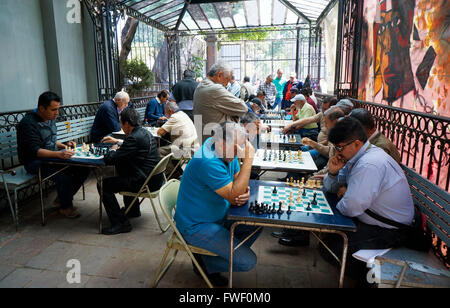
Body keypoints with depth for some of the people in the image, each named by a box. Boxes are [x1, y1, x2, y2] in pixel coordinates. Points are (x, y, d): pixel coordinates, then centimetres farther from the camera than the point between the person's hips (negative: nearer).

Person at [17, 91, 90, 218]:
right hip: (35, 162, -8)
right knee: (64, 177, -32)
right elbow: (35, 151, -28)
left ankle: (64, 197, 11)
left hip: (52, 157, 8)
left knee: (84, 168, -7)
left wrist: (64, 146, 3)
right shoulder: (29, 123, -18)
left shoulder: (50, 119, 10)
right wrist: (59, 154, -42)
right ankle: (65, 207, -6)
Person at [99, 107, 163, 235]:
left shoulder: (134, 138, -21)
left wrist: (113, 150, 2)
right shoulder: (145, 132, 9)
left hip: (145, 182, -10)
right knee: (123, 170, 36)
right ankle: (133, 210, 45)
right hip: (155, 178, 10)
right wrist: (119, 148, 13)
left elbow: (109, 160, -19)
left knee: (103, 185, -4)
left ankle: (121, 223, -1)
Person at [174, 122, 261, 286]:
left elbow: (237, 179, 7)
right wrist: (248, 159, -34)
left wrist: (245, 191, -17)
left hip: (219, 215, 9)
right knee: (248, 261, -11)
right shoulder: (208, 162, -31)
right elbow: (234, 197, -30)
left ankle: (226, 251, 14)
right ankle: (204, 262, 10)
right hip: (196, 226, -9)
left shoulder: (227, 150, -3)